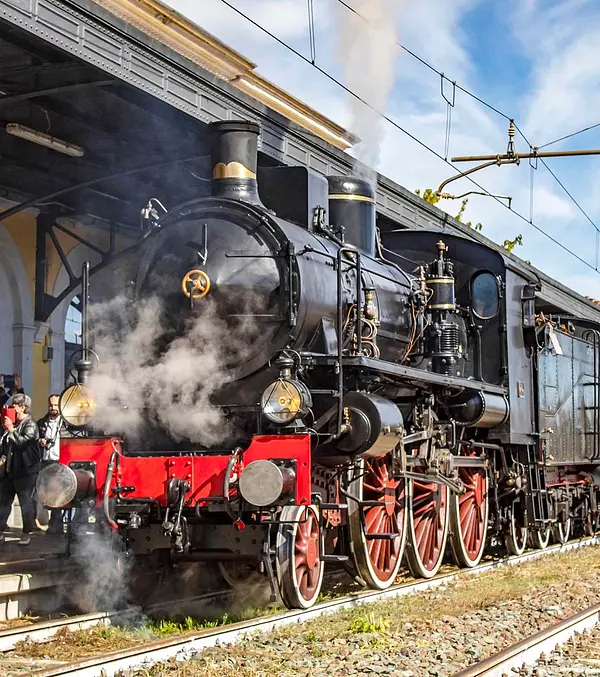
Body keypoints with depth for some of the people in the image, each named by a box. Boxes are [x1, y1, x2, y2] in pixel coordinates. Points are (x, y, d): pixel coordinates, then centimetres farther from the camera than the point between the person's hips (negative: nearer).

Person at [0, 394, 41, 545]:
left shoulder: (30, 425, -8)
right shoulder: (13, 424, 14)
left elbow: (21, 443, -23)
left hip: (25, 472, -8)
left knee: (26, 503, -2)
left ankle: (26, 533, 7)